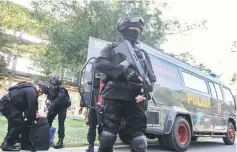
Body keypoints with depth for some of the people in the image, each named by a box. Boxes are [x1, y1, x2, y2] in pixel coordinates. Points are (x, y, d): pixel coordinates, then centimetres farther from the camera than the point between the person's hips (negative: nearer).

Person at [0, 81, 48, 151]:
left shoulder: (30, 89, 15)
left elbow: (28, 105, 23)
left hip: (6, 103, 11)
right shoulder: (32, 91, -17)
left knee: (14, 123, 18)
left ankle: (9, 142, 26)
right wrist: (31, 120, -4)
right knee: (19, 123, -11)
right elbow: (32, 107, -16)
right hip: (6, 104, -11)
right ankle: (7, 144, -3)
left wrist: (34, 113, 10)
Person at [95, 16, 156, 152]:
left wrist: (147, 89, -7)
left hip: (135, 100, 2)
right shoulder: (112, 49, 15)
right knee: (107, 137, -2)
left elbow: (151, 77, 17)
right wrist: (123, 70, -19)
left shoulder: (143, 54, 24)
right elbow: (99, 63, -5)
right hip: (114, 97, -2)